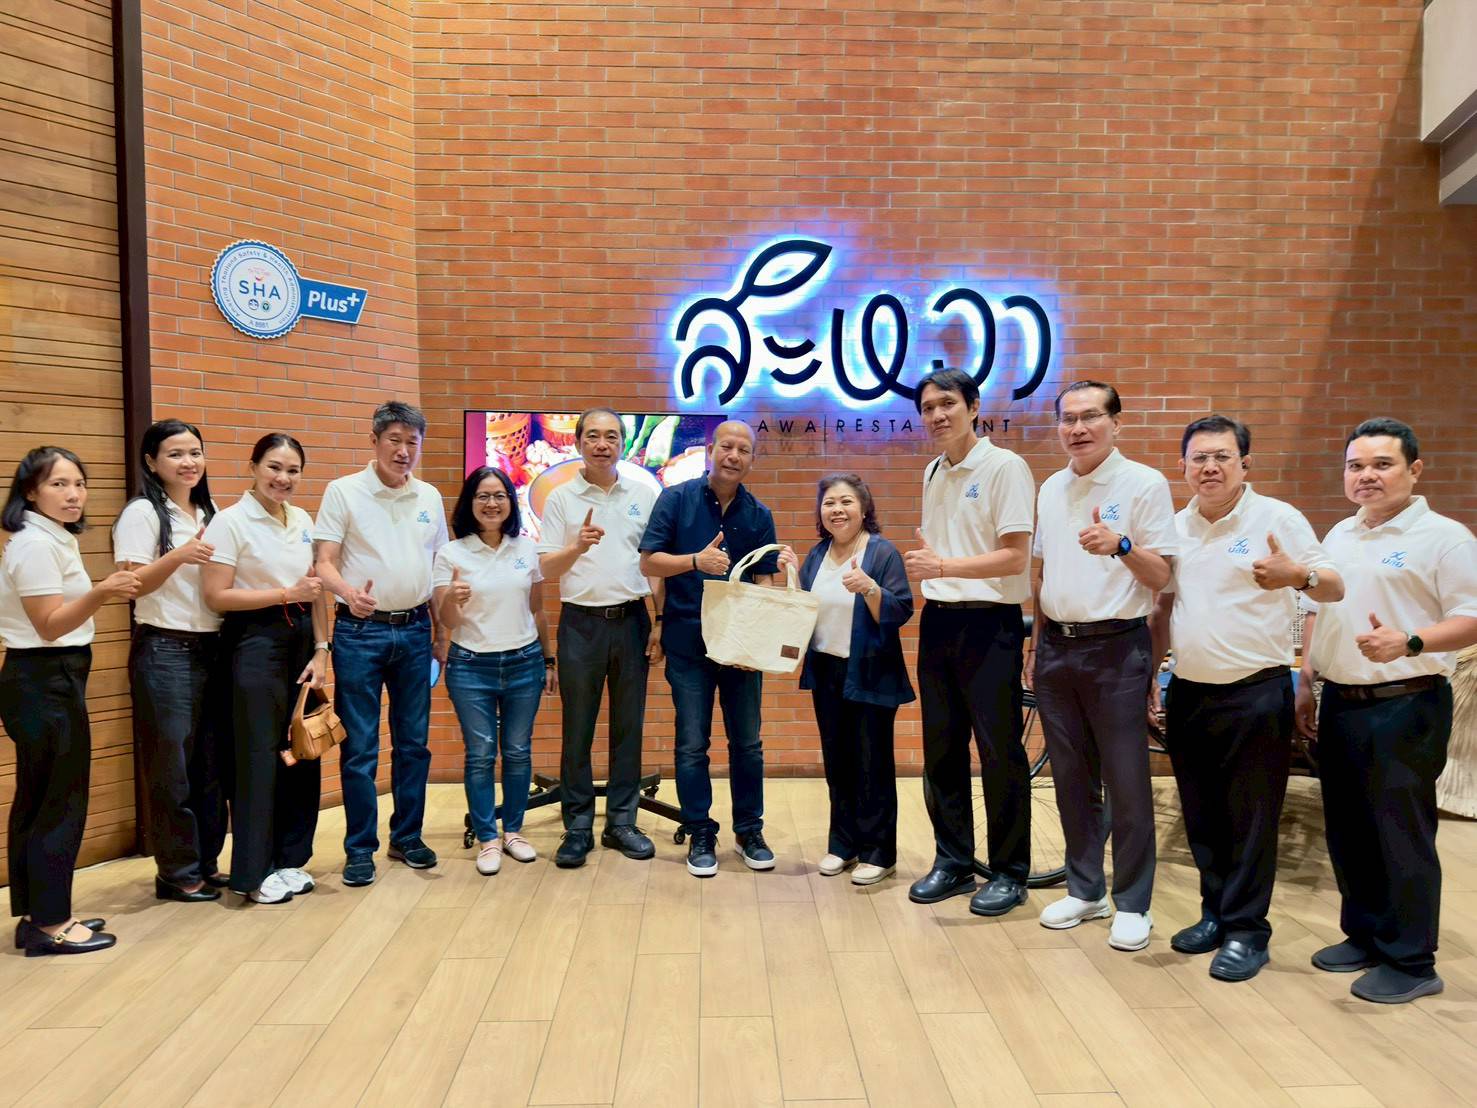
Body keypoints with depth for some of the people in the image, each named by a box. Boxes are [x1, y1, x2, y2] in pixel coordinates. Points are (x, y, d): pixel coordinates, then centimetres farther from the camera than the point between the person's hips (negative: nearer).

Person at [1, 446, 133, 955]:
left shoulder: (54, 540, 13)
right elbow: (50, 626, -23)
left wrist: (107, 591, 21)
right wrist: (100, 594, -36)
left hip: (48, 680, 10)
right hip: (45, 682, -10)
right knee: (61, 802, -3)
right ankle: (49, 924, 6)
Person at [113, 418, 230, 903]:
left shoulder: (211, 514, 13)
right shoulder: (142, 513, -6)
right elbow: (131, 584, -13)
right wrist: (178, 557, -28)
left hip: (212, 648, 6)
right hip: (165, 652, -6)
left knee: (212, 763, 10)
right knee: (171, 765, 1)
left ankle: (206, 863, 22)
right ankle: (176, 872, 13)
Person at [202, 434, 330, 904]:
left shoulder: (302, 520, 9)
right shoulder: (230, 521, -8)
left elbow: (315, 591, 10)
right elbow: (217, 596, -13)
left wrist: (320, 650, 3)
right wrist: (286, 593, -14)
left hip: (301, 640, 6)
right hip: (255, 641, -6)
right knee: (260, 755, 0)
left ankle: (289, 858, 23)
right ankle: (253, 872, 14)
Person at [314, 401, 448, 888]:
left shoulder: (430, 497, 9)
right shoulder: (344, 491, -3)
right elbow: (324, 563, -7)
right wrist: (349, 592, -28)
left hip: (414, 629, 4)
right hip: (360, 632, -4)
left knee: (413, 742, 11)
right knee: (359, 748, 2)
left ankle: (407, 837, 25)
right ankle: (360, 848, 14)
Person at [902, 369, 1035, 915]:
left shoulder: (1004, 467, -9)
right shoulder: (932, 472, 13)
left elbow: (1015, 558, -16)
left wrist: (943, 566, -24)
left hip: (990, 623, -7)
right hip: (938, 620, 7)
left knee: (999, 750, 2)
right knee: (941, 747, 12)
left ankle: (1010, 872, 17)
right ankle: (952, 861, 25)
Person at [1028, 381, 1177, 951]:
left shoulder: (1144, 484, -7)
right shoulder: (1051, 489, 11)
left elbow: (1160, 577, -9)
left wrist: (1120, 545, -27)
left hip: (1116, 647, -5)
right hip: (1057, 646, 6)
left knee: (1127, 782, 1)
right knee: (1071, 778, 13)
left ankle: (1132, 904, 16)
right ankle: (1084, 889, 27)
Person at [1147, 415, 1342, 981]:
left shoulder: (1277, 519, -6)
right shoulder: (1177, 527, 10)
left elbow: (1334, 587, -9)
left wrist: (1299, 576, -32)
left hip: (1256, 693, -5)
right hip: (1188, 694, 5)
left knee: (1251, 818, 3)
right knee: (1202, 817, 14)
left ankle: (1246, 929, 16)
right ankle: (1215, 912, 29)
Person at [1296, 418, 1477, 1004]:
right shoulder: (1339, 536, 14)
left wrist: (1409, 643, -30)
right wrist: (1306, 683, 15)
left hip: (1404, 707, -7)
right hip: (1340, 704, 7)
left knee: (1401, 834, 1)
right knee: (1347, 829, 14)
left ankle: (1411, 961, 14)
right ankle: (1364, 934, 30)